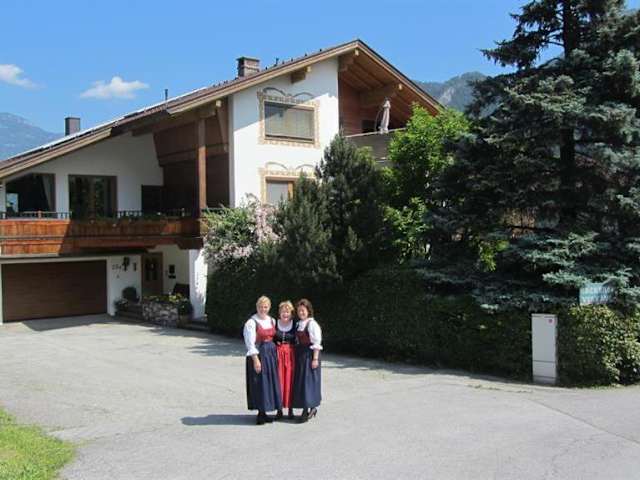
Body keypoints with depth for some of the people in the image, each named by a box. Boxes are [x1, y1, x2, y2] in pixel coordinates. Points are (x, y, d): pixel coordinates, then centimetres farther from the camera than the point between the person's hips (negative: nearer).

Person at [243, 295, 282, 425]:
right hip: (258, 354, -7)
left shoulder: (272, 321, 9)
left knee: (270, 381, 9)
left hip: (271, 352, 7)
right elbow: (250, 343, -14)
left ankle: (264, 412, 20)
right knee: (259, 383, -2)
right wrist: (256, 360, -18)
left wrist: (274, 351, 9)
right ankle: (260, 413, 9)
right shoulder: (251, 322, -11)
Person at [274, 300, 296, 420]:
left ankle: (290, 409, 12)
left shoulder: (294, 325, 2)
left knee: (290, 381, 1)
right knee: (278, 381, 1)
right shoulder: (275, 323, 2)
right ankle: (279, 409, 11)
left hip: (290, 354, 0)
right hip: (278, 353, 0)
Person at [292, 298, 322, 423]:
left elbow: (316, 343, -15)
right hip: (299, 354, 8)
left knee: (308, 381, -6)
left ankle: (310, 408, 3)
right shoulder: (299, 324, 12)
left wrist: (315, 358, -18)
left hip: (309, 355, -8)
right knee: (300, 381, 10)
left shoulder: (312, 324, -12)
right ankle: (310, 408, 20)